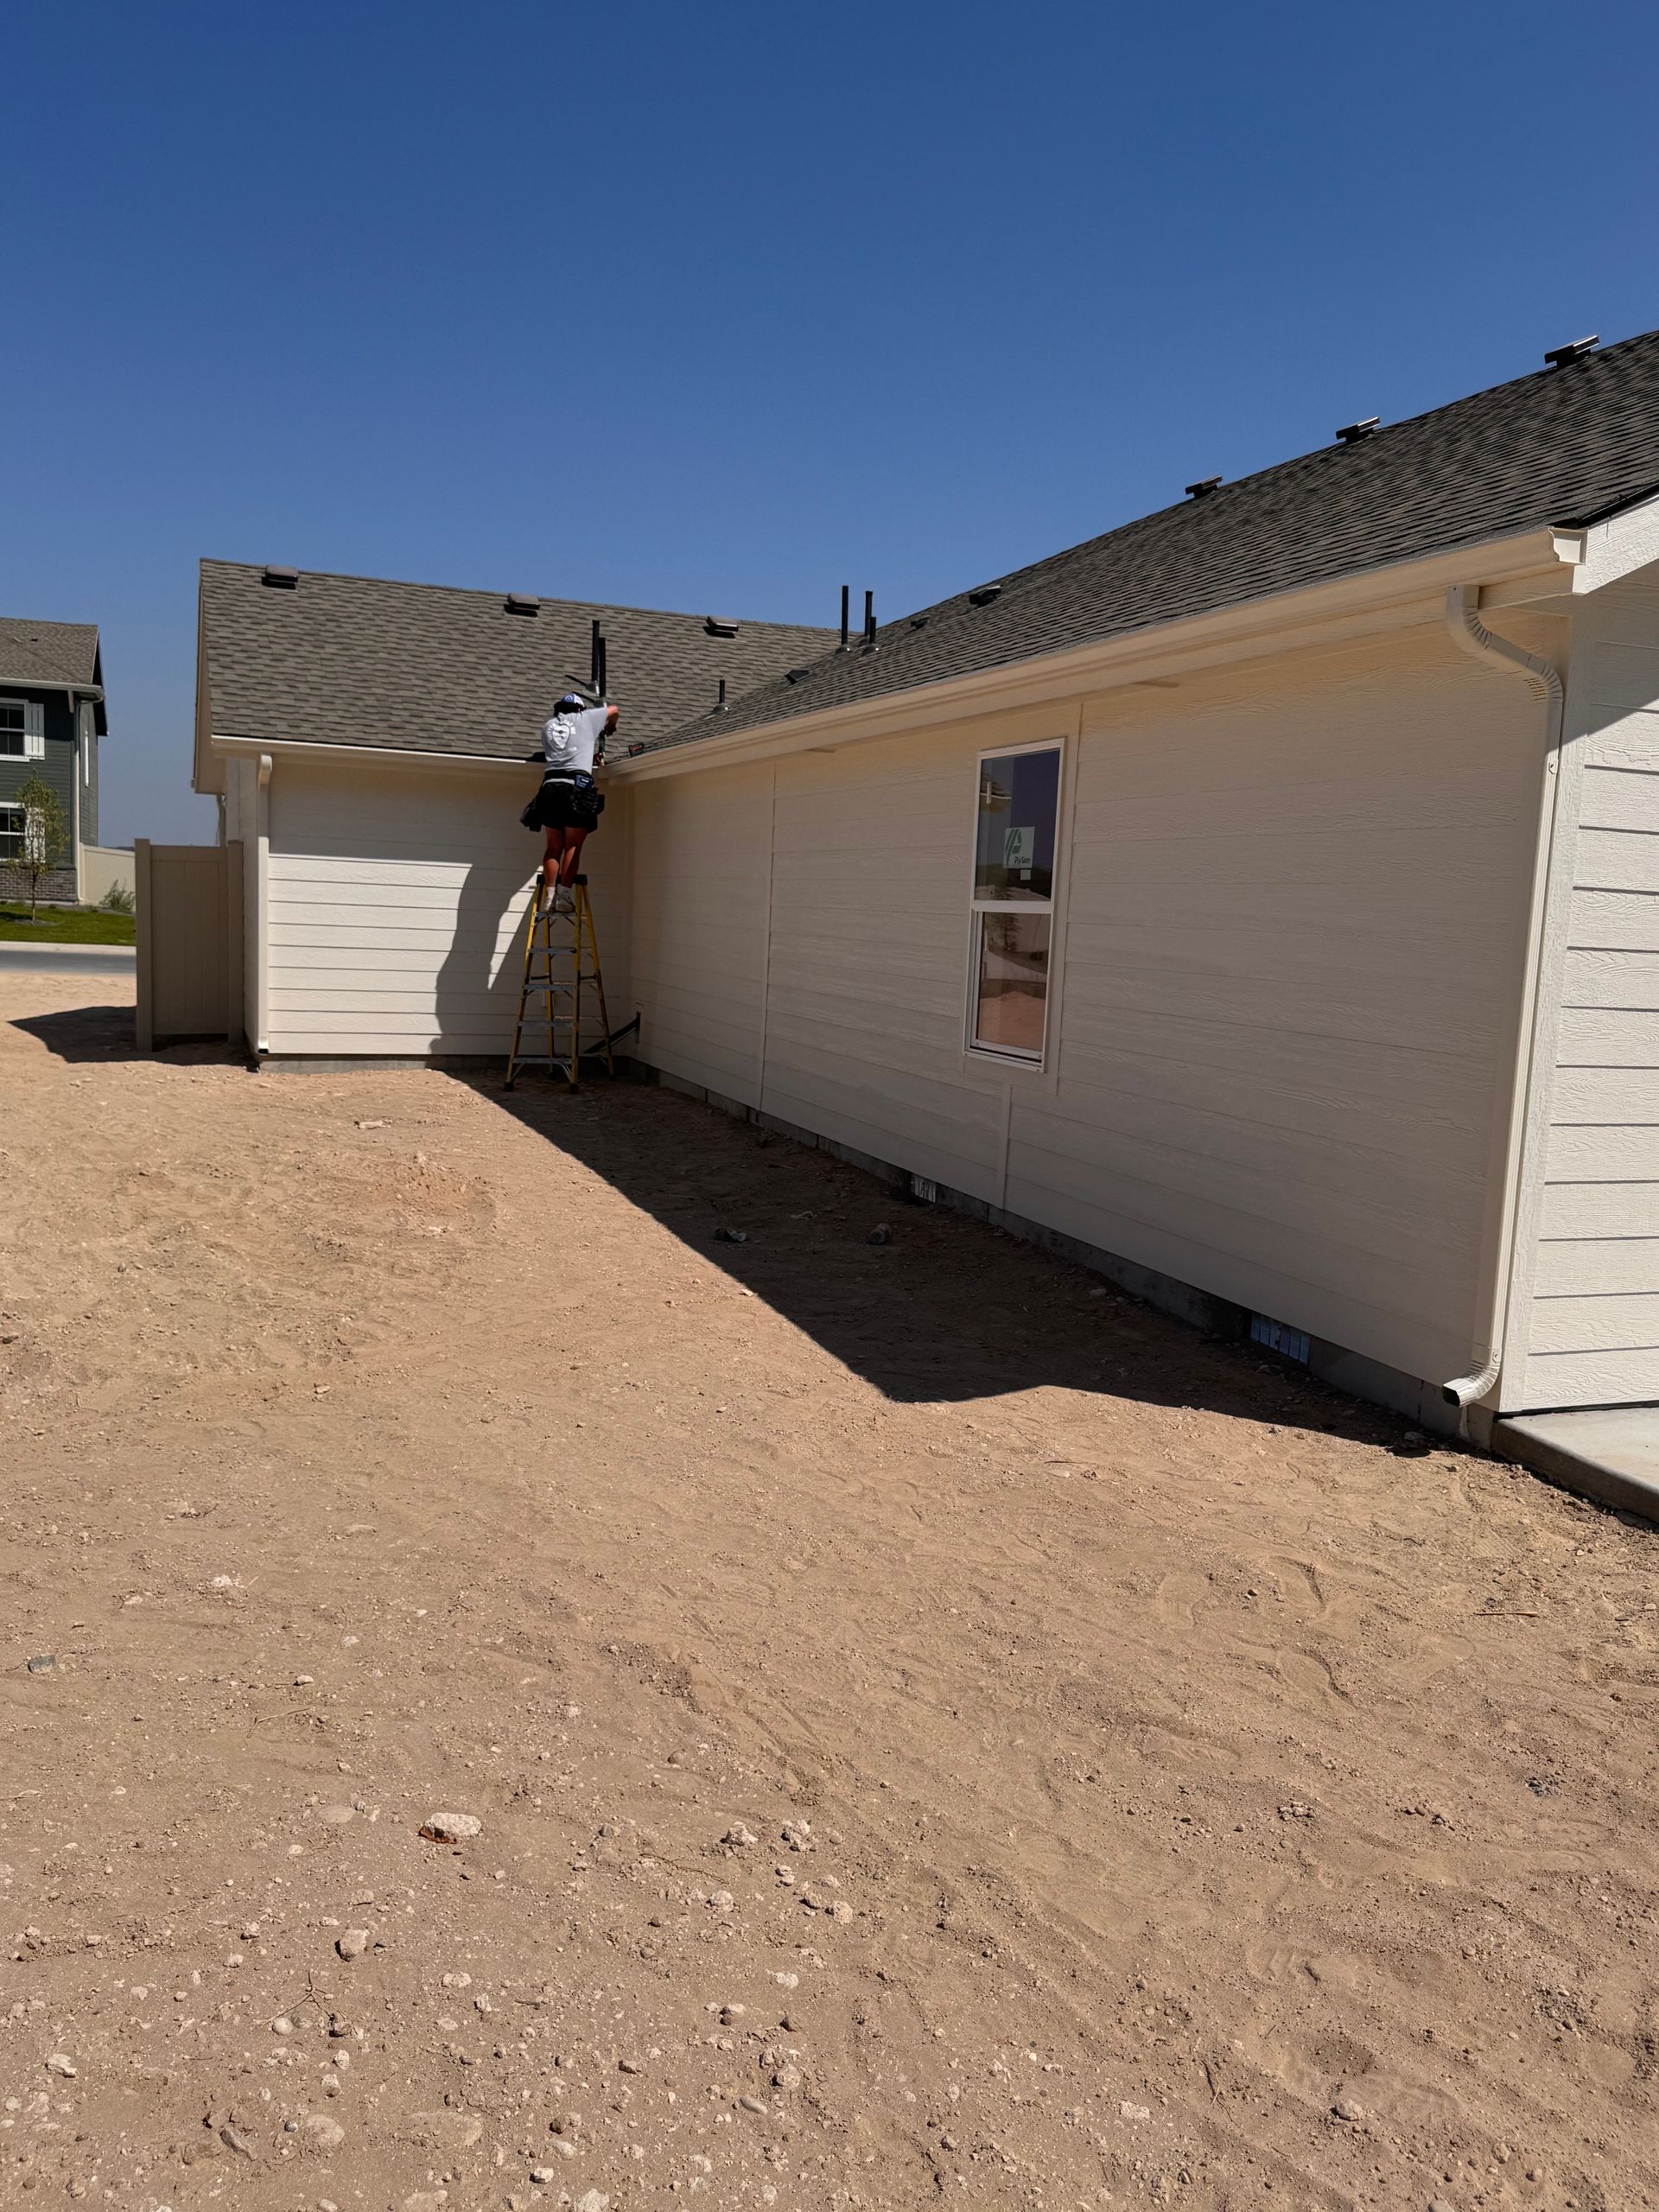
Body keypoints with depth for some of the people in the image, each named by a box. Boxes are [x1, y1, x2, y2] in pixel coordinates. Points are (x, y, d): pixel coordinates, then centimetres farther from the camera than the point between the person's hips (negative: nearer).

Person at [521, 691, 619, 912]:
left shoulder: (548, 725, 22)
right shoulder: (584, 719, 15)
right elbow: (613, 711, 31)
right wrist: (609, 729, 51)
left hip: (551, 784, 3)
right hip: (577, 785, -3)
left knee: (553, 846, 5)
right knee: (572, 846, -4)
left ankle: (550, 895, -5)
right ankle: (564, 895, -13)